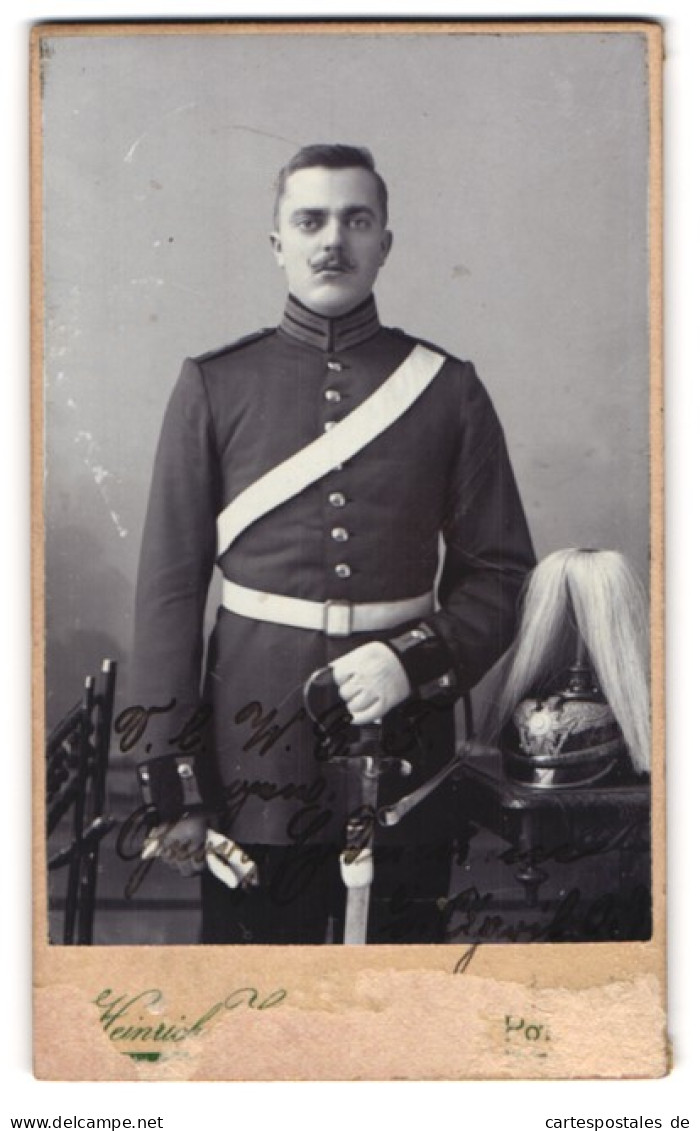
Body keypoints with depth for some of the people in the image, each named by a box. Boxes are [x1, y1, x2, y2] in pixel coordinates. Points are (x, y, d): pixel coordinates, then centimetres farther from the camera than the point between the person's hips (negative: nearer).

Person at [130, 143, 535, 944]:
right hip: (256, 753, -1)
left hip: (404, 749, 1)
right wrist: (172, 785, -3)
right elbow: (170, 584, 0)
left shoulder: (449, 389, 4)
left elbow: (499, 570, 6)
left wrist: (412, 660, -13)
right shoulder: (214, 387, 2)